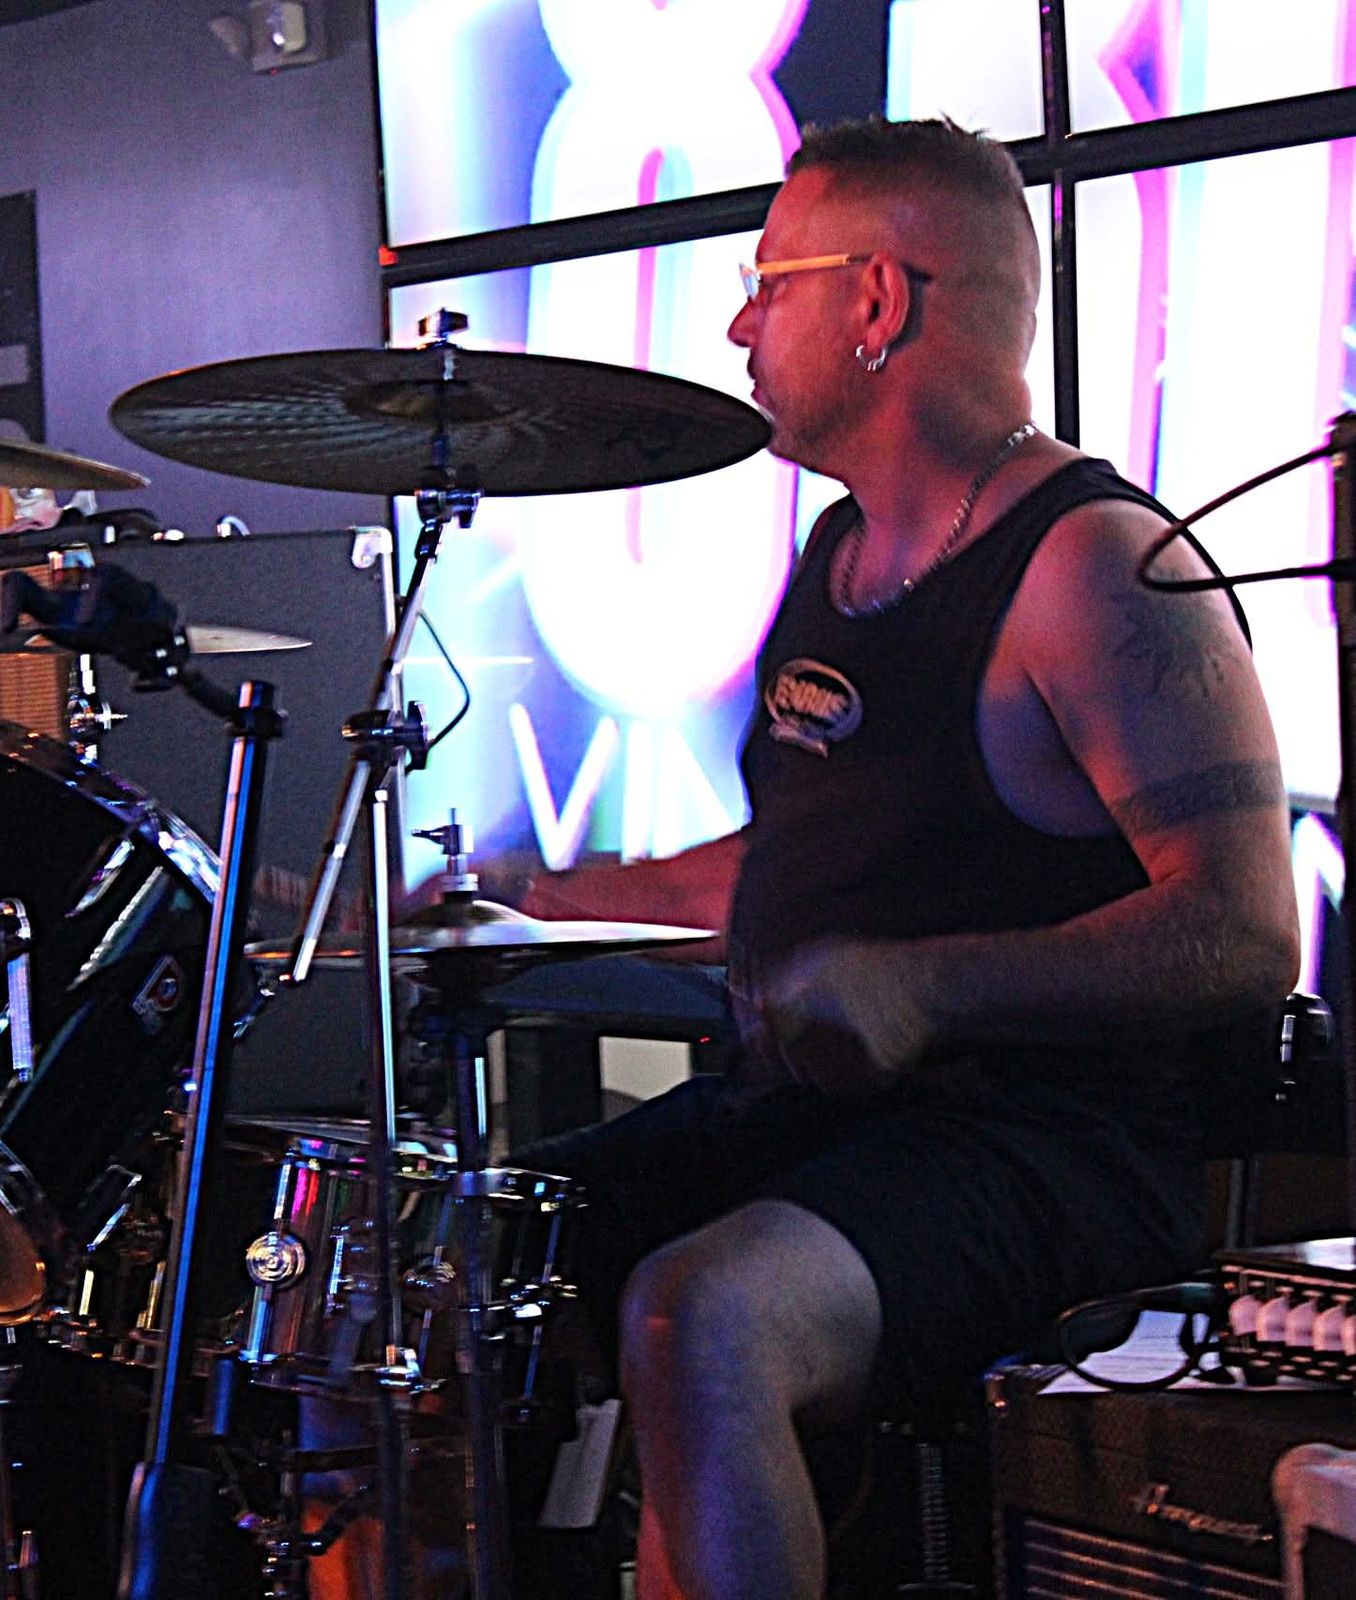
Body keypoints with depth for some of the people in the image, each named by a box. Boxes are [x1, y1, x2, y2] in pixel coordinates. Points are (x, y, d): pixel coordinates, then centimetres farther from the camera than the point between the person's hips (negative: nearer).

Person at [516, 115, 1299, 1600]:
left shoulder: (1096, 567, -13)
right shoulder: (835, 557, 15)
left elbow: (1246, 935, -20)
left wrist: (928, 986, -30)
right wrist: (574, 900, 24)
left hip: (1047, 1134, -9)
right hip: (795, 1109, 9)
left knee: (699, 1321, -34)